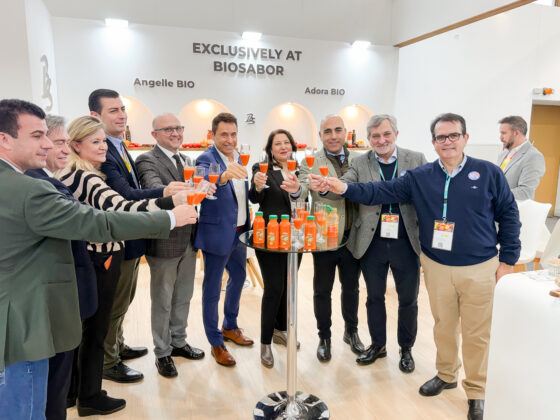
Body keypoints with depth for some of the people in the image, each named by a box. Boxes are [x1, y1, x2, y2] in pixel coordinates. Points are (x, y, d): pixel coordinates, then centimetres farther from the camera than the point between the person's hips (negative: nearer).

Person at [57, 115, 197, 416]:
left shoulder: (67, 174, 6)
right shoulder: (87, 178, -24)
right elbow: (120, 209, -39)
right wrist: (172, 202, -50)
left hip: (86, 258, 10)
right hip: (100, 261, -9)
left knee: (84, 325, 23)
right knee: (95, 328, 6)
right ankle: (89, 399, 25)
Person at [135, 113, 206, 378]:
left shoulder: (186, 160, 12)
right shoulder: (147, 160, -12)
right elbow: (155, 190, -30)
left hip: (188, 240, 7)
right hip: (164, 243, -7)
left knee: (183, 297, 19)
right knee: (162, 301, 8)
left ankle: (178, 342, 37)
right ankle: (162, 353, 25)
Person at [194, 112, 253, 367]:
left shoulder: (237, 158, 8)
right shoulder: (206, 159, -16)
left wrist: (248, 219, 9)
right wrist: (223, 175, -57)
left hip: (239, 232, 8)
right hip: (218, 234, -8)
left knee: (238, 278, 21)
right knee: (212, 289, 5)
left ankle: (230, 327, 42)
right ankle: (216, 343, 22)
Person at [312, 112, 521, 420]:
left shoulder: (488, 173, -4)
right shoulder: (420, 177, 0)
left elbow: (508, 215, 1)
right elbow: (381, 192, -7)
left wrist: (507, 260, -2)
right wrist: (343, 188, -21)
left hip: (480, 268, -2)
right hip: (437, 267, 2)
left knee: (477, 333, 8)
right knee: (443, 325, 18)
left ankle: (476, 391, 30)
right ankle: (446, 375, 41)